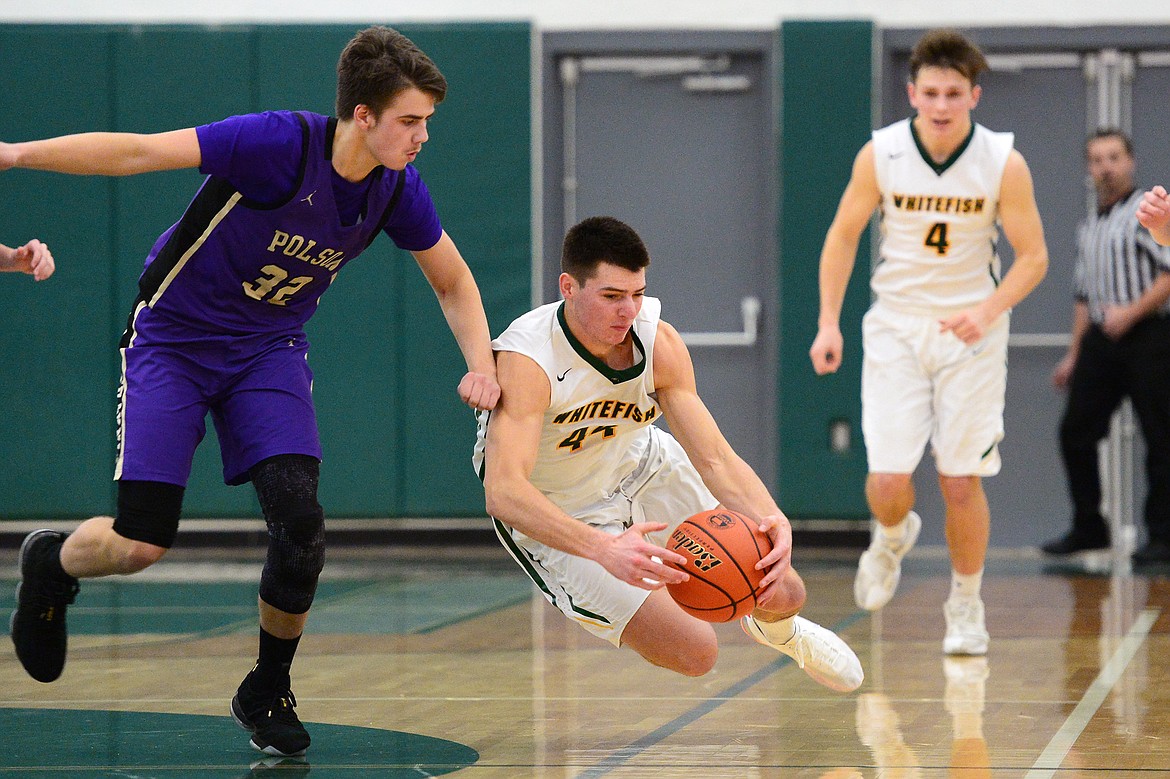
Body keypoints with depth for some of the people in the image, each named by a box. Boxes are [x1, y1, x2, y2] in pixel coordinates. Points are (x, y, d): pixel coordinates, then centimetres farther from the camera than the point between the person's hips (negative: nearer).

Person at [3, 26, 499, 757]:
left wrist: (482, 366, -7)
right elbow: (139, 153, -25)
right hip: (172, 339, -4)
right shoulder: (281, 144, -26)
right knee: (140, 543, -12)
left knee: (301, 521, -17)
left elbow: (454, 282, 9)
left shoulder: (398, 190, -9)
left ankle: (268, 693, 6)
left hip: (268, 348, 4)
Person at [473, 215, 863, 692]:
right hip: (557, 516, -5)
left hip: (643, 468, 5)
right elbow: (503, 492, -49)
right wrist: (603, 549, -64)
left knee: (782, 594, 4)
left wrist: (773, 520, -44)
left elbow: (714, 456, -22)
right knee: (693, 654, -16)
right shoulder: (526, 361, -36)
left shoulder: (658, 342, -21)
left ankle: (776, 630, 45)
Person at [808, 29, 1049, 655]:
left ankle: (966, 606, 20)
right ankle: (892, 537, 28)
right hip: (895, 327, 1)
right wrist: (829, 322, -4)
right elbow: (843, 235, 4)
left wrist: (987, 312, -22)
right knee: (888, 479, -9)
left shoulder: (1003, 163, -11)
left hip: (970, 331, -1)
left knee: (961, 481, -2)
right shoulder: (880, 154, -9)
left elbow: (1033, 256, -6)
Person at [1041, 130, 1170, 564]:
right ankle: (1087, 529, 12)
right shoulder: (1088, 229, 20)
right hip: (1101, 340, 7)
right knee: (1075, 431, 2)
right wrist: (1073, 355, 21)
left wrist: (1131, 313, -17)